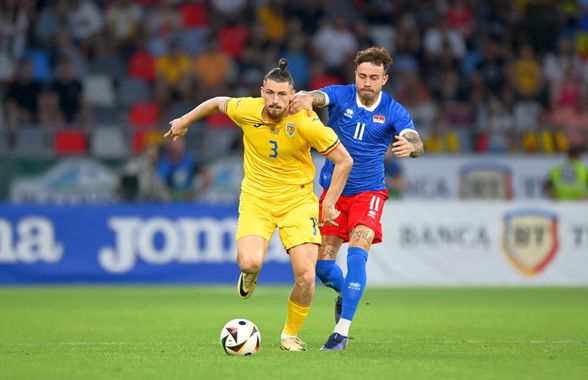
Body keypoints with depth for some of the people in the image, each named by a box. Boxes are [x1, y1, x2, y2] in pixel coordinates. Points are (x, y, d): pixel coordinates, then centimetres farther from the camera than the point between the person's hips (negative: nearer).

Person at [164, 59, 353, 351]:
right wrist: (184, 121, 25)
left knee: (305, 277, -14)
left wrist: (329, 203, -9)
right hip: (256, 198, 1)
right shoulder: (246, 110, -12)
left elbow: (344, 161, -9)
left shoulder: (306, 123, -19)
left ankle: (290, 335, 14)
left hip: (298, 200, -1)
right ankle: (249, 274, 14)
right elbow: (217, 103, 12)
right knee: (251, 262, -27)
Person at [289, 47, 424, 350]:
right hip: (333, 190, 2)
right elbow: (319, 97, -32)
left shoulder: (393, 111, -10)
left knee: (357, 253, -23)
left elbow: (415, 143, -25)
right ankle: (345, 293, 37)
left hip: (369, 193, -2)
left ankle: (342, 331, -21)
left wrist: (410, 146, -51)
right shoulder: (341, 96, -9)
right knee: (322, 265, 1)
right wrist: (306, 98, -58)